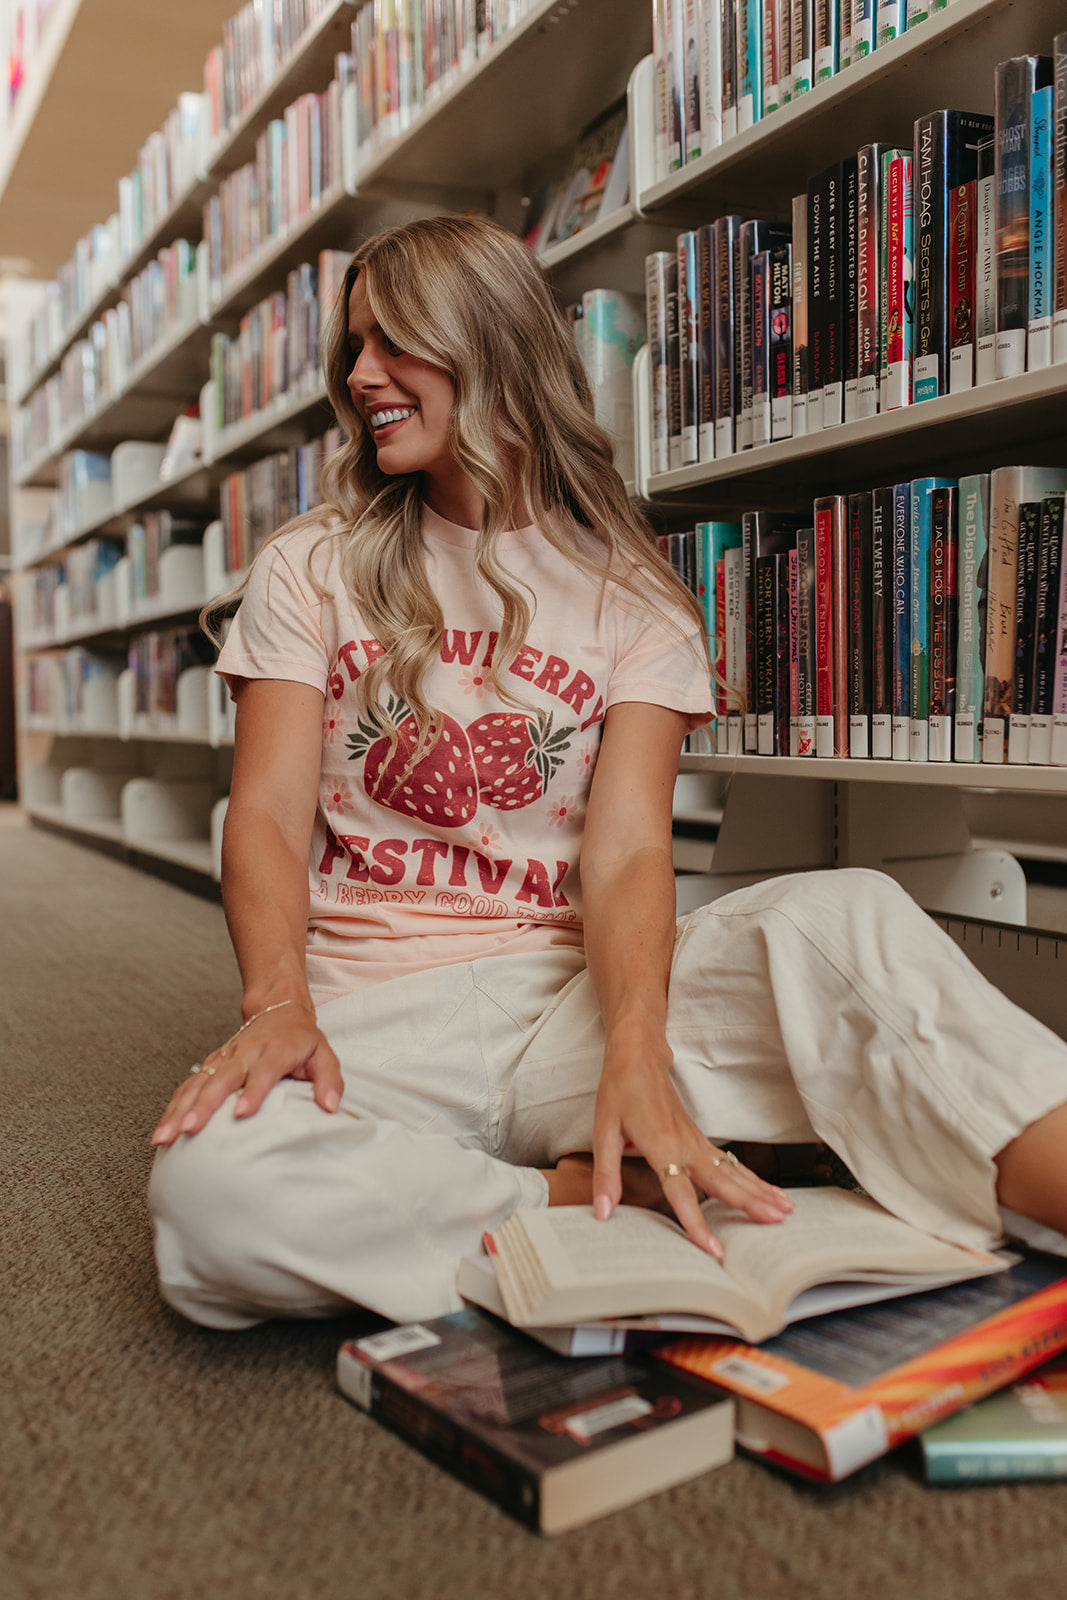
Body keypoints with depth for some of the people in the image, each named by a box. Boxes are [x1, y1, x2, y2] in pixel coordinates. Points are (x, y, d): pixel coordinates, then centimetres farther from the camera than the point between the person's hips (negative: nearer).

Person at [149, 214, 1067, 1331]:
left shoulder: (631, 600, 8)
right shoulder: (311, 570, 10)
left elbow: (626, 847, -6)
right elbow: (270, 812, -1)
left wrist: (635, 1047, -28)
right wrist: (278, 1001, -23)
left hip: (564, 995, 0)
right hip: (370, 1017, 1)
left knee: (846, 918, -28)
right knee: (208, 1188, -34)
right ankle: (617, 1205, -22)